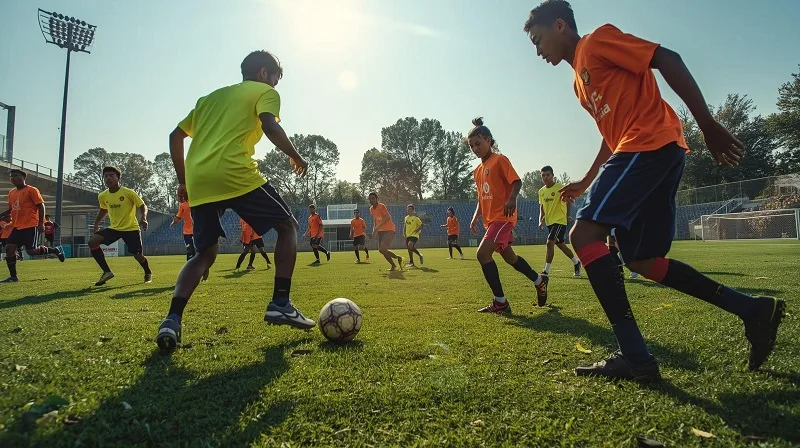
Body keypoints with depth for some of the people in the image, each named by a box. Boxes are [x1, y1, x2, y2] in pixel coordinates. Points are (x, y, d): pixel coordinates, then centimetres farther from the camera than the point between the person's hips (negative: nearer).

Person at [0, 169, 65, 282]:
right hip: (17, 226, 7)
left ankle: (55, 250, 13)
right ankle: (13, 276, 6)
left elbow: (41, 206, -10)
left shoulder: (31, 190, -6)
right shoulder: (11, 193, 16)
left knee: (31, 251, -12)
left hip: (30, 226, -7)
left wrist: (41, 223, -17)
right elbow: (10, 210, 26)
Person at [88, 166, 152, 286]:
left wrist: (143, 218, -29)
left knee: (138, 255, -3)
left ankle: (148, 273, 30)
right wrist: (96, 225, 20)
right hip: (114, 228, 4)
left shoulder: (128, 193, -15)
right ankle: (107, 271, -9)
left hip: (131, 228, -4)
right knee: (92, 242, -17)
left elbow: (143, 206, -10)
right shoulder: (102, 196, 0)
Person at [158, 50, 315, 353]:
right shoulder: (264, 92, 14)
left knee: (205, 253, 18)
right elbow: (269, 126, -8)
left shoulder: (210, 97, 33)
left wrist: (183, 180, 30)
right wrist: (296, 157, 5)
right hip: (236, 176, -6)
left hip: (198, 183, 7)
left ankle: (172, 320, 0)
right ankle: (280, 304, 1)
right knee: (288, 226, 10)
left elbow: (176, 136, 27)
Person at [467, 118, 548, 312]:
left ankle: (500, 302, -13)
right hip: (490, 220, 9)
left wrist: (511, 199, -33)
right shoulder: (478, 171, 17)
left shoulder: (499, 160, -6)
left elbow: (517, 181, -15)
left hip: (503, 217, -9)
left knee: (483, 253, -21)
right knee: (509, 256, 18)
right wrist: (476, 217, 12)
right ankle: (539, 280, 39)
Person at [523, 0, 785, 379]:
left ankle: (636, 357, -17)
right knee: (641, 259, 9)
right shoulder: (580, 81, 27)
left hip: (650, 144, -9)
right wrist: (586, 183, 31)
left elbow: (667, 60, -9)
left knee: (584, 235, -17)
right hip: (656, 152, 9)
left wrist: (708, 124, -16)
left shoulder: (598, 39, 1)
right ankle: (754, 310, 14)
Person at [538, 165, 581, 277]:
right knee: (560, 244, 17)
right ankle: (576, 262, 38)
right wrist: (541, 220, 3)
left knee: (550, 243, -17)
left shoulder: (560, 188, -12)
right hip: (549, 222, 8)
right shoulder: (541, 191, 8)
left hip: (560, 220, -7)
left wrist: (567, 215, -36)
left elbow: (568, 201, -19)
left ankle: (546, 271, -13)